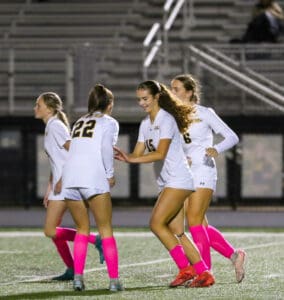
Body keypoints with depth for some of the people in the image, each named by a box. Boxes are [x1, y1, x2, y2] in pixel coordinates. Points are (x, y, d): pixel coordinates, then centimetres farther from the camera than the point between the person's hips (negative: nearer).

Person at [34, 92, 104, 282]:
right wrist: (49, 190, 22)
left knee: (50, 231, -11)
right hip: (59, 185, 10)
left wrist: (62, 180, -21)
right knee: (53, 231, 10)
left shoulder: (55, 126, -12)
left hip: (66, 184, -10)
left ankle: (95, 239, -10)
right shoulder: (49, 127, 18)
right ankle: (71, 270, 14)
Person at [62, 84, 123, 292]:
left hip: (70, 179, 5)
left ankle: (78, 277, 5)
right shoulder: (109, 122, 9)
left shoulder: (79, 123, 25)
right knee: (106, 229, 0)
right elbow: (106, 148, -7)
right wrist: (110, 174, 1)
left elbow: (75, 150, 15)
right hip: (93, 178, -5)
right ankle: (114, 280, -6)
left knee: (82, 229, 16)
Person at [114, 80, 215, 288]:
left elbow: (160, 153, -23)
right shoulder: (146, 124, 14)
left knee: (157, 224, -15)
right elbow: (138, 154, 12)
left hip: (178, 180, -9)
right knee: (174, 231, 4)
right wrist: (124, 156, -9)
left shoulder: (166, 120, -13)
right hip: (166, 183, 9)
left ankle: (186, 269, -11)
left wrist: (132, 159, -29)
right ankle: (203, 272, 7)